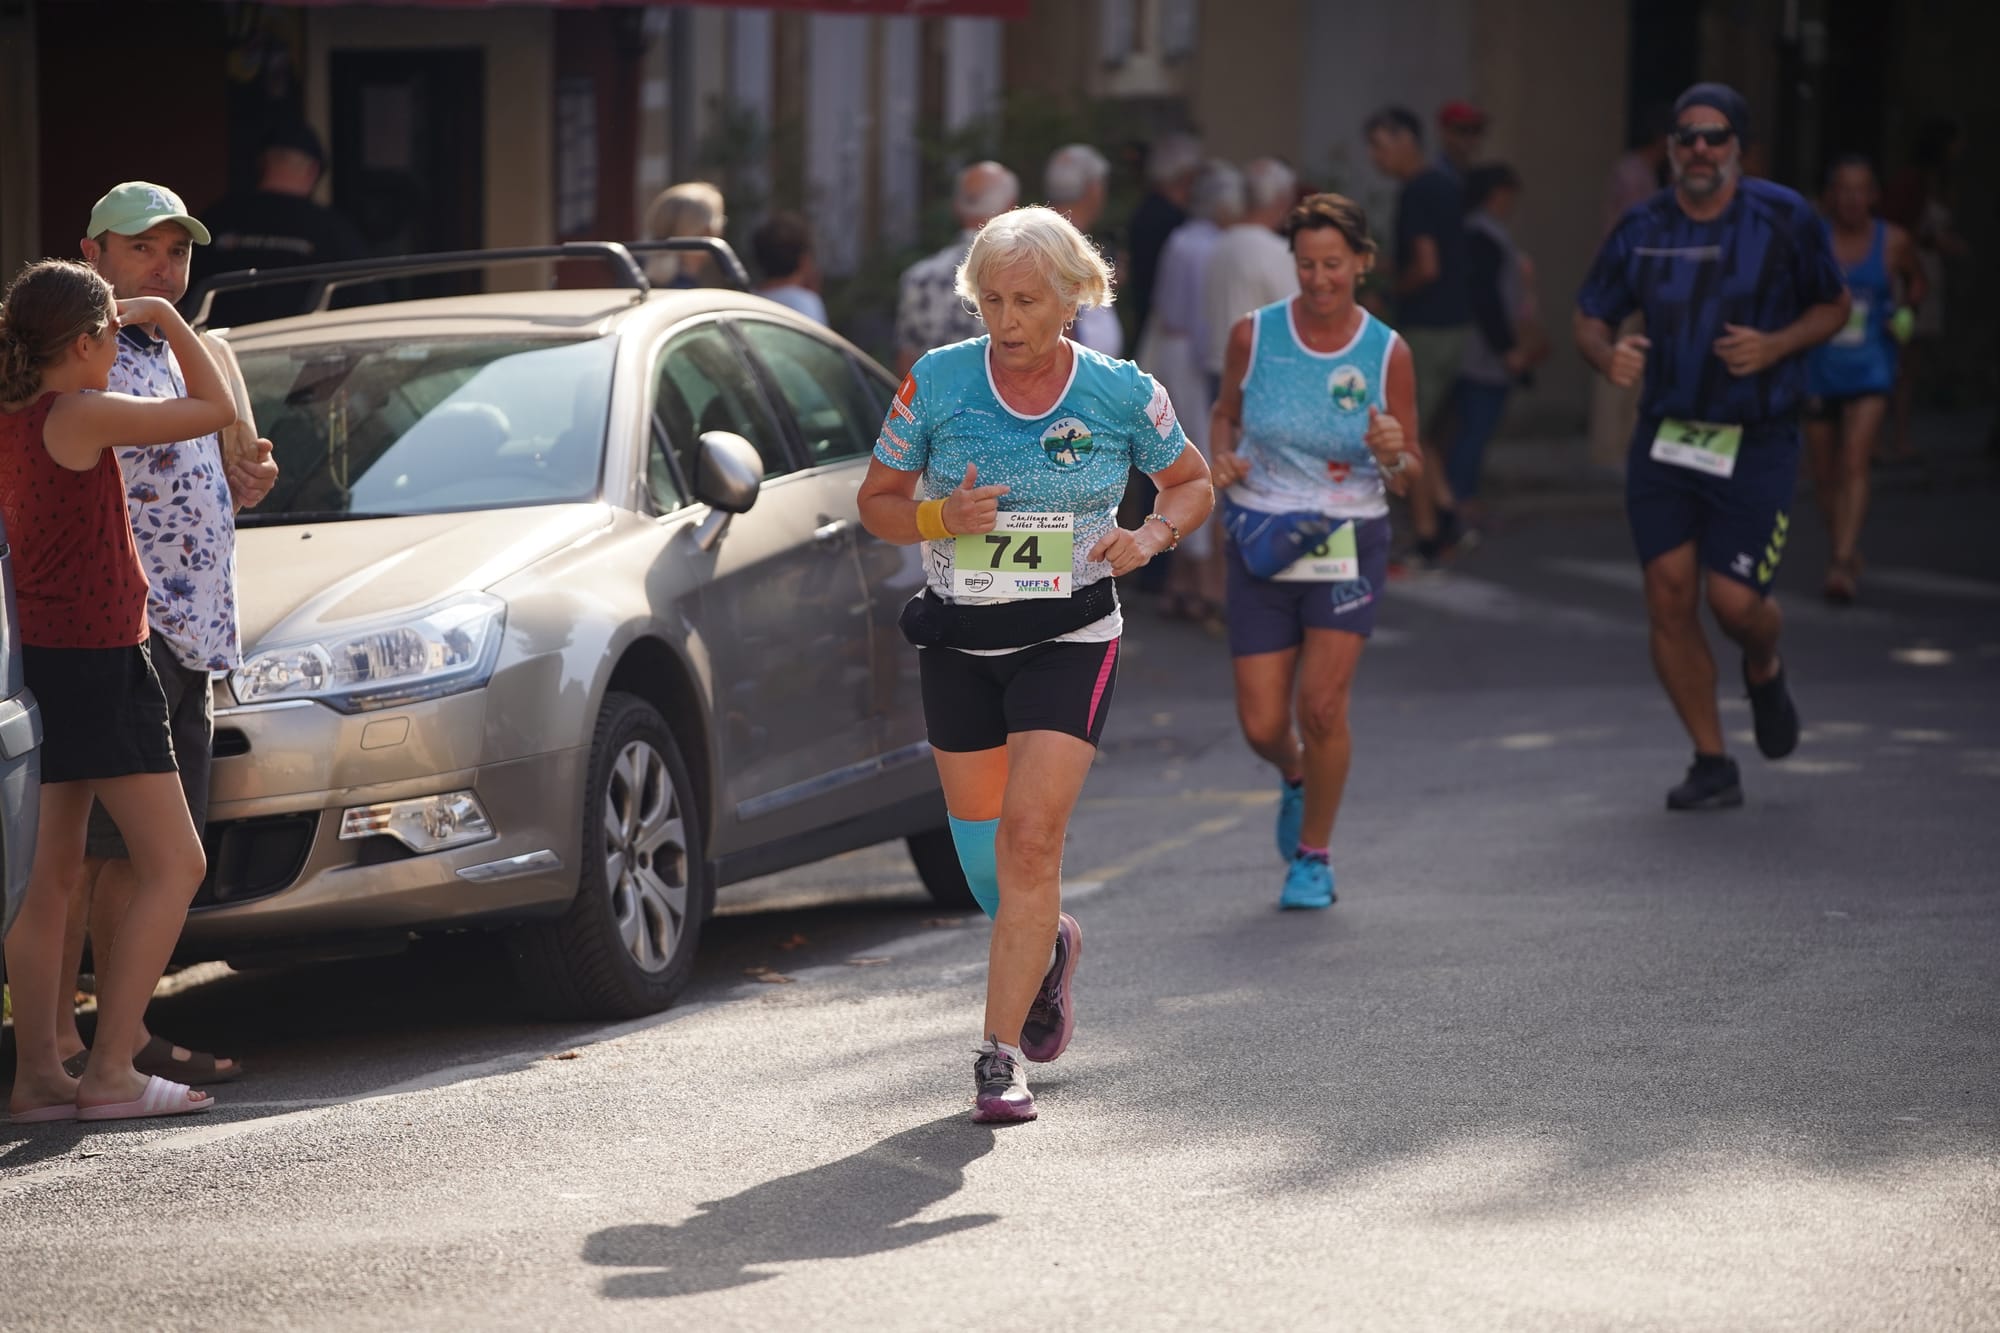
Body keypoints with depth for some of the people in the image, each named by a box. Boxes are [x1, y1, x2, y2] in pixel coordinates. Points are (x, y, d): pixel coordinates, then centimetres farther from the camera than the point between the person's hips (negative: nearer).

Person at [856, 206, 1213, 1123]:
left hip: (1068, 641, -2)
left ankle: (1001, 1052, -13)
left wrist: (1152, 533, -11)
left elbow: (1193, 483, 10)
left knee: (1031, 836, -16)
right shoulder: (936, 384, -5)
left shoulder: (1122, 394, -6)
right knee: (981, 851, 11)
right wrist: (939, 516, -17)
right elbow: (876, 502, 4)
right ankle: (1048, 946, 45)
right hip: (957, 639, 3)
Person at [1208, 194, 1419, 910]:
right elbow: (1226, 411, 14)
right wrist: (1221, 458, -7)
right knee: (1262, 725, -2)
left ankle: (1314, 857, 9)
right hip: (1262, 546, 1)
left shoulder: (1388, 354, -6)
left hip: (1349, 545, -1)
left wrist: (1394, 455, -22)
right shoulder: (1254, 334, -5)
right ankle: (1296, 778, 37)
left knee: (1322, 705, -14)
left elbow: (1410, 477, 1)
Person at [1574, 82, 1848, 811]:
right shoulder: (1642, 229, 3)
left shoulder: (1783, 219, -4)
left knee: (1734, 598, -10)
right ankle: (1713, 765, 8)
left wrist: (1775, 346, -13)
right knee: (1669, 595, -4)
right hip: (1664, 441, 3)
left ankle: (1765, 671, 30)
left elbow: (1833, 306, 6)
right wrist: (1607, 354, -11)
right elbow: (1590, 315, 12)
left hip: (1755, 443, -3)